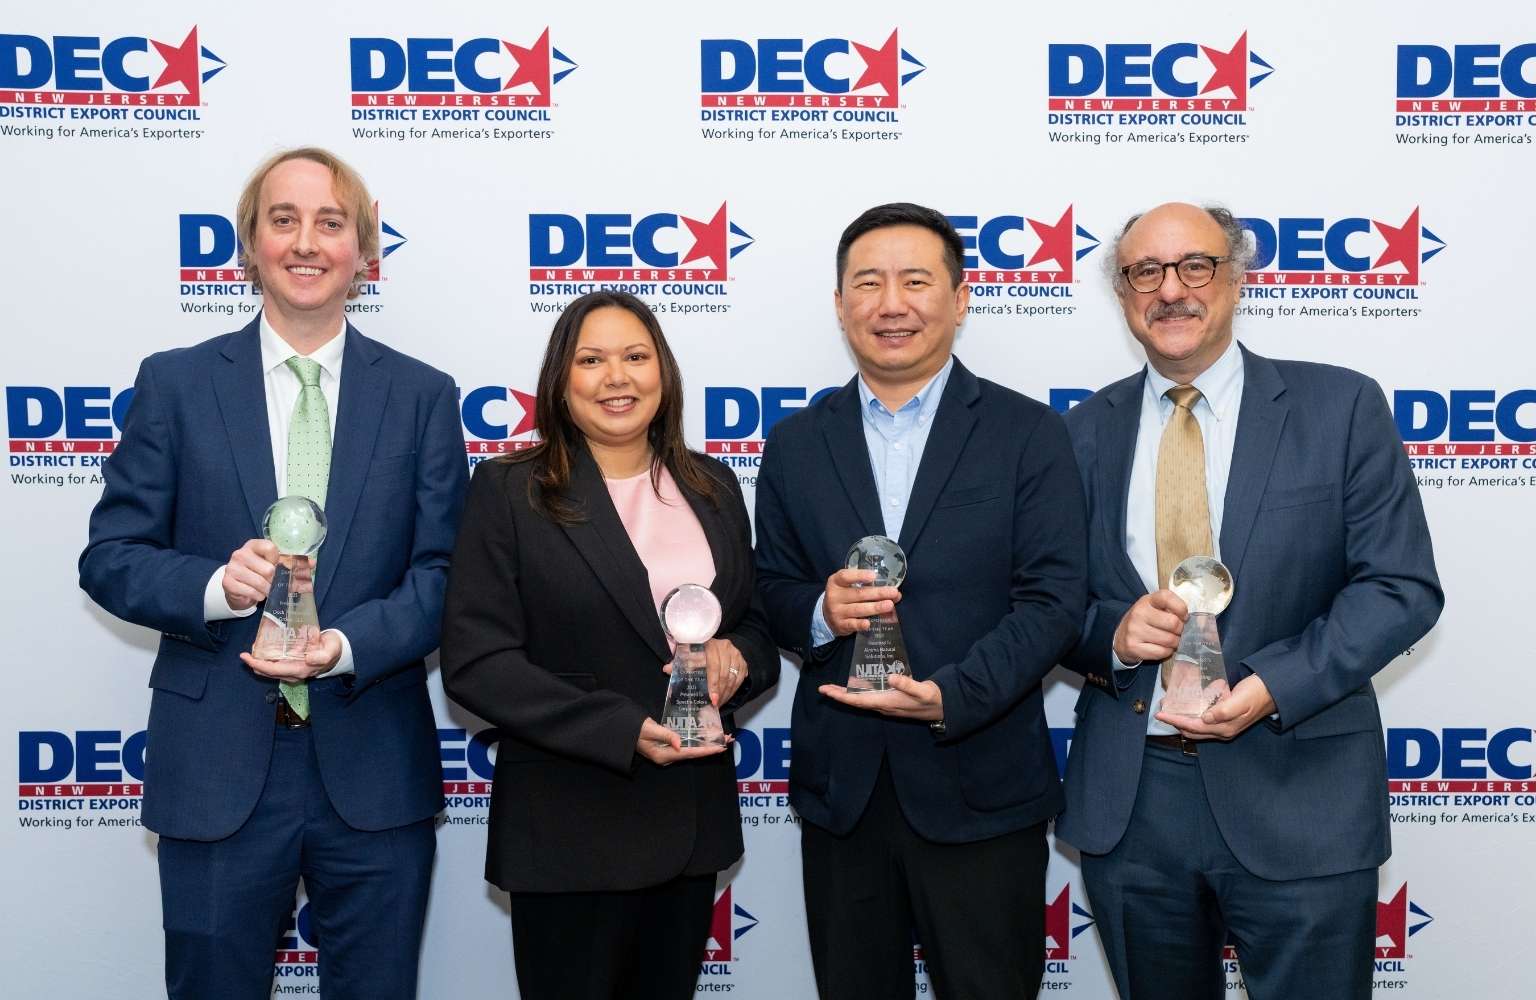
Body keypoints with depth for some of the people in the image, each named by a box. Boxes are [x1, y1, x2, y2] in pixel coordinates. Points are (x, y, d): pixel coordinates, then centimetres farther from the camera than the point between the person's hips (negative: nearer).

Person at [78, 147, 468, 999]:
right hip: (216, 768, 0)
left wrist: (348, 644, -19)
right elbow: (110, 556, 1)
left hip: (374, 768, 1)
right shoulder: (174, 383, 2)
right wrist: (216, 586, -19)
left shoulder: (422, 395, 4)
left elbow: (443, 567, 0)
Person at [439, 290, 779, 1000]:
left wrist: (735, 658, -11)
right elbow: (476, 662, -13)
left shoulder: (713, 487, 7)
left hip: (694, 823, 5)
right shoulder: (508, 490, -6)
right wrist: (624, 730, -21)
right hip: (569, 833, -4)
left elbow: (758, 624, 13)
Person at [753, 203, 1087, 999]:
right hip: (839, 786, 3)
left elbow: (1053, 599, -8)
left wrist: (951, 695, -22)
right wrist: (820, 612, -14)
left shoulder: (1028, 434, -2)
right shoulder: (796, 443, 7)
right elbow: (770, 593, 9)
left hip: (980, 788, -2)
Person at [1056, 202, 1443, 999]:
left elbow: (1402, 586, -5)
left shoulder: (1340, 408, -2)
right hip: (1126, 799, 3)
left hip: (1296, 795, -2)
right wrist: (1109, 632, -14)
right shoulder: (1087, 430, 6)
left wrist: (1273, 685, -18)